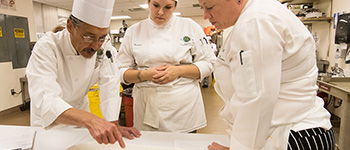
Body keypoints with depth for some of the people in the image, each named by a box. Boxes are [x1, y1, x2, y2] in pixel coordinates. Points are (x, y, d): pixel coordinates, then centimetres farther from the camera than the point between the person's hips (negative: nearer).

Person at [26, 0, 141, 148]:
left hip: (80, 105, 3)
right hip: (47, 115, -2)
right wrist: (90, 120, -60)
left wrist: (113, 124, -30)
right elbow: (45, 100, -44)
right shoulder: (46, 47, -32)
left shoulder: (104, 45, -20)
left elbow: (110, 85, -21)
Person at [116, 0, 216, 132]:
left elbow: (207, 64, 1)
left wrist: (178, 71, -14)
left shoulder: (190, 26, 1)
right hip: (147, 105, 1)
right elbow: (121, 71, 5)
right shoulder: (133, 31, 4)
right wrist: (144, 75, -14)